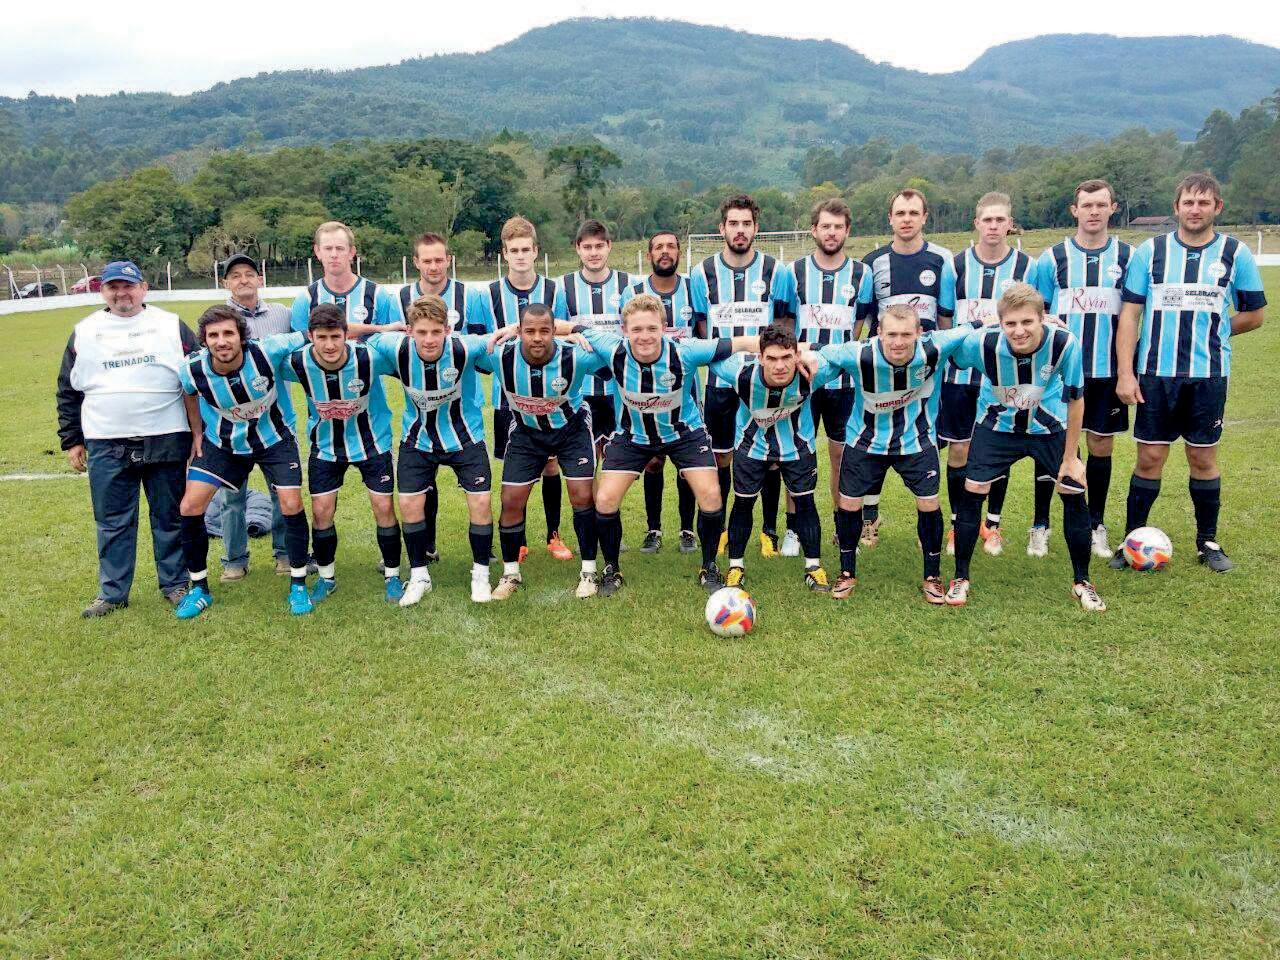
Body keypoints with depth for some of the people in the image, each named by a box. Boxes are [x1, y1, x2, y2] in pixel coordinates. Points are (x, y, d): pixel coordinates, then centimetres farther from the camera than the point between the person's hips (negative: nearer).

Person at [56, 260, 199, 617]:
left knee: (169, 517, 7)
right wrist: (71, 440, 10)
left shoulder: (171, 326, 5)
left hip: (166, 442, -1)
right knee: (112, 523, 7)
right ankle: (112, 593, 18)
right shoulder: (84, 333, 10)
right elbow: (68, 392, 14)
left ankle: (175, 584, 20)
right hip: (106, 447, 2)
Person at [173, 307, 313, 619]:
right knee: (189, 507, -5)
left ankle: (298, 584, 9)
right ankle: (199, 588, 15)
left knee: (291, 505, -11)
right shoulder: (194, 370, -23)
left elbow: (306, 337, -14)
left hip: (275, 439, -1)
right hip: (223, 443, 2)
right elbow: (186, 393, 2)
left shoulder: (267, 351, -30)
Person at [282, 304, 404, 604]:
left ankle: (392, 575, 17)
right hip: (325, 445, 2)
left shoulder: (371, 357, -29)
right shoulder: (297, 362, -22)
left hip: (372, 441, -2)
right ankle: (326, 576, 23)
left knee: (384, 508, -2)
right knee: (321, 511, 1)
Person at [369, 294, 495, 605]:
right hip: (418, 438, 2)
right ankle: (419, 576, 19)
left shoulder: (464, 348, -29)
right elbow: (367, 339, -3)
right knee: (409, 503, -2)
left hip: (465, 436, -1)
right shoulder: (396, 348, -25)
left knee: (480, 502, -7)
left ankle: (481, 573, 15)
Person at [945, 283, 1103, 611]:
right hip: (997, 424, 0)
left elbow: (1075, 399, -15)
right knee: (972, 492, -8)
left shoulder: (1065, 343, -30)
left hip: (1050, 426, 1)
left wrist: (1071, 457, -8)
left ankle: (1082, 583, 19)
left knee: (1074, 493, -1)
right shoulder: (981, 342, -32)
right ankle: (960, 578, 10)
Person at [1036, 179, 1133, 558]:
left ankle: (1096, 526, 24)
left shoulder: (1127, 256, 4)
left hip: (1108, 370, 1)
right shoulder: (1053, 257, 1)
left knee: (1101, 447, 9)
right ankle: (1041, 526, 16)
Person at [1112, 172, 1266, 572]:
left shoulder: (1235, 254, 2)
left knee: (1203, 457, 9)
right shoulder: (1150, 251, 1)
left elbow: (1253, 315, 11)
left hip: (1209, 375, 1)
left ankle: (1208, 542, 24)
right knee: (1150, 457, 3)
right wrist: (1125, 372, -7)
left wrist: (1211, 330, 6)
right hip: (1156, 374, 0)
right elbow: (1129, 315, -1)